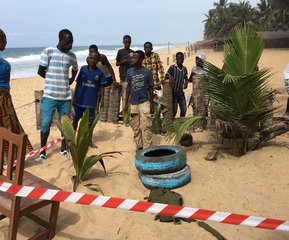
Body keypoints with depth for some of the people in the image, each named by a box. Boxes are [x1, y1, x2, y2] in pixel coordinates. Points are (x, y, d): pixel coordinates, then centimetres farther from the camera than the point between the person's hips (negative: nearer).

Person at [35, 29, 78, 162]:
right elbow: (40, 71, -3)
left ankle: (64, 148, 27)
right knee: (45, 124, 0)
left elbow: (75, 69, 26)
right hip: (50, 96, -3)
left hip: (66, 96, 4)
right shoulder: (48, 51, -6)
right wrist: (53, 80, 6)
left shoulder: (72, 55, 6)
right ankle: (42, 152, 14)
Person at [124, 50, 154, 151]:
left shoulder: (147, 72, -6)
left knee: (145, 126, -7)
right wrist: (126, 103, 8)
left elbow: (150, 88, 1)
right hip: (133, 103, 4)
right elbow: (128, 87, 10)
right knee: (136, 127, 9)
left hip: (144, 102, -3)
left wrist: (152, 104, 0)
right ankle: (139, 147, 20)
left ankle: (147, 148, -1)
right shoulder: (130, 71, 2)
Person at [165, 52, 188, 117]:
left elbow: (186, 78, 13)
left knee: (184, 109, 7)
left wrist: (186, 83, -8)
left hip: (181, 92, 5)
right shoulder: (172, 67, -10)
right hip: (173, 92, -5)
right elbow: (166, 76, -13)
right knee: (174, 110, -2)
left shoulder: (184, 68, 4)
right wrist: (169, 77, -36)